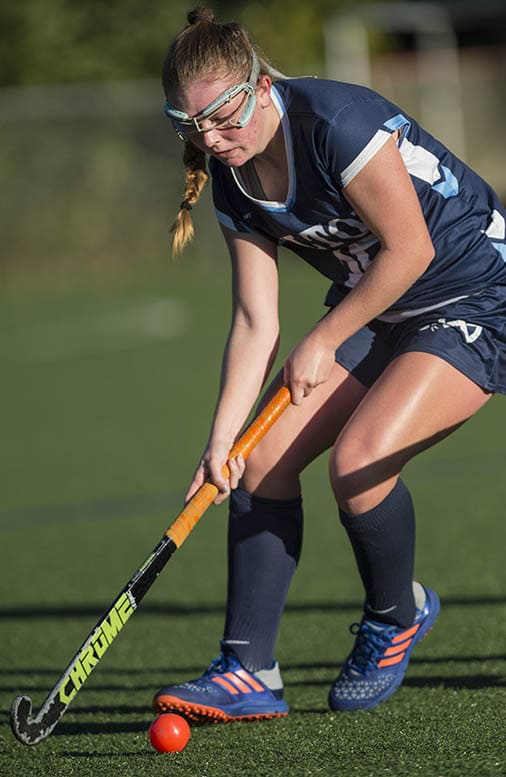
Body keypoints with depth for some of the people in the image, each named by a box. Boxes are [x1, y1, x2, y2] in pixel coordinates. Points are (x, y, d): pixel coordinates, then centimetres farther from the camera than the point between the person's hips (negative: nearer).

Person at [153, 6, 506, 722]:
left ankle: (396, 616, 5)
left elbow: (409, 250, -22)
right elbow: (256, 324, -2)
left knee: (358, 461, -25)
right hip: (374, 311, 8)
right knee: (263, 456, -7)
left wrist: (323, 343, -12)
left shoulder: (337, 123, -27)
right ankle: (248, 672, -3)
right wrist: (222, 440, -11)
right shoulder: (233, 181, -3)